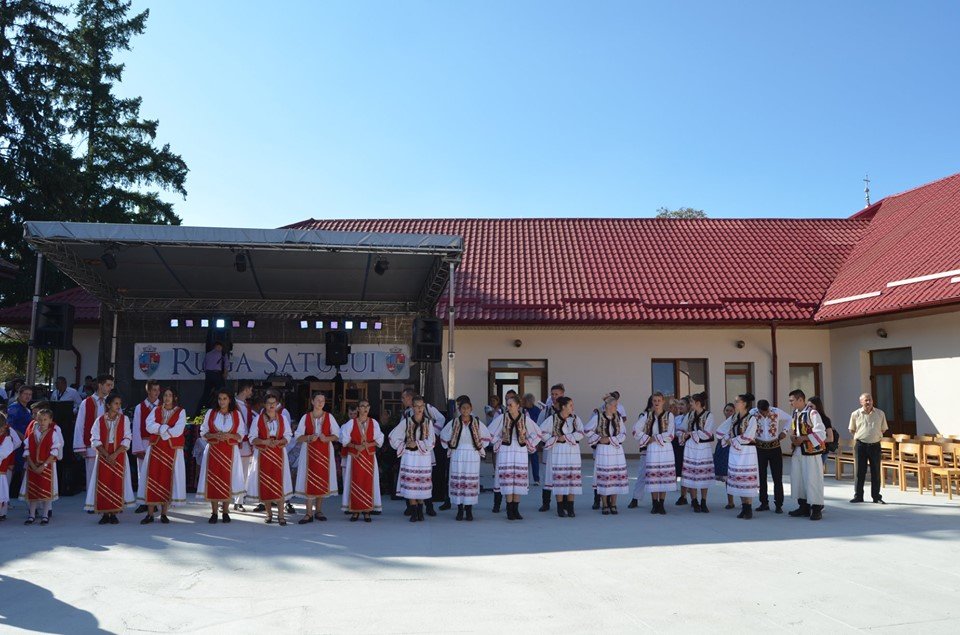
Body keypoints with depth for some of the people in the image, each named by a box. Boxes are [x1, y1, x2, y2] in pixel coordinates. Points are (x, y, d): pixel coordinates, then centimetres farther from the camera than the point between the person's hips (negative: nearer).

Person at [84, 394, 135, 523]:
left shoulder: (124, 419, 2)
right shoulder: (99, 420, 2)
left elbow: (127, 439, -3)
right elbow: (95, 440, -2)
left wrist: (115, 454, -14)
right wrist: (106, 455, -12)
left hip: (119, 455, 0)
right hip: (103, 456, 0)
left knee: (117, 483, -1)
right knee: (103, 483, -1)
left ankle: (114, 513, 6)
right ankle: (105, 514, 7)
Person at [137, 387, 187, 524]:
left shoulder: (181, 412, 1)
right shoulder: (156, 410, 10)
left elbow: (177, 431, -12)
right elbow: (149, 426, -5)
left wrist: (159, 429, -7)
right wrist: (167, 428, -13)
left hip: (172, 450, -2)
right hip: (155, 449, 2)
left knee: (167, 480, 0)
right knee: (152, 479, -1)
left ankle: (164, 514, 9)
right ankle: (150, 514, 4)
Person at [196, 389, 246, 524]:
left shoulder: (237, 414, 5)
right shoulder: (210, 413, 7)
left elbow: (241, 434, 4)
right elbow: (203, 432, 6)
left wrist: (229, 435, -14)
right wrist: (214, 435, -13)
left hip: (230, 451, 0)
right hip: (213, 451, 1)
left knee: (228, 479, 0)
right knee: (212, 480, -2)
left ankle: (225, 511, 11)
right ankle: (214, 512, 6)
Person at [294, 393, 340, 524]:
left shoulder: (329, 417, 4)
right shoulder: (305, 417, 3)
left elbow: (336, 435, 4)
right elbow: (298, 437, 1)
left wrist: (327, 438, -15)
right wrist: (309, 437, -17)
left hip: (325, 452, 1)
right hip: (309, 451, -1)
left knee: (322, 480, 4)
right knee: (309, 480, -5)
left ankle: (318, 511, 16)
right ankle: (309, 514, -1)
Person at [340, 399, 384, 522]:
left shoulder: (374, 423, 5)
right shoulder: (351, 423, 2)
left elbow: (379, 440, 3)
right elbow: (345, 440, 0)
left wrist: (369, 444, -14)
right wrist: (356, 446, -15)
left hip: (369, 457, 1)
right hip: (355, 456, -1)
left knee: (368, 483, -1)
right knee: (355, 483, -2)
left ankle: (367, 511, 5)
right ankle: (355, 511, 4)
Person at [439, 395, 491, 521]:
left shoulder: (477, 422, 2)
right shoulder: (453, 422, 2)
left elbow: (486, 437, 12)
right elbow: (443, 436, 13)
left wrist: (480, 448, 8)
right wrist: (450, 448, 10)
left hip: (473, 456, 0)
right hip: (457, 456, 0)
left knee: (471, 481, -2)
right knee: (458, 481, -1)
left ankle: (469, 510, 6)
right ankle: (460, 510, 8)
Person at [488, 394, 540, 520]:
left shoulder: (525, 419, 1)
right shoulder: (502, 418, -2)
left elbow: (537, 433, 12)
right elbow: (491, 433, 5)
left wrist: (529, 444, 7)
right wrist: (498, 444, 4)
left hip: (521, 452, 1)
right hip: (506, 452, -1)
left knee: (519, 481, 1)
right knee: (507, 480, -6)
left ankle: (516, 509, 10)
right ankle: (509, 510, 0)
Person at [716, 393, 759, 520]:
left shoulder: (751, 419, -10)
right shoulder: (733, 417, 9)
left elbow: (747, 437, -17)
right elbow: (721, 429, 14)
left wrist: (732, 441, -9)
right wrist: (727, 440, -1)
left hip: (747, 452, -6)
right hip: (734, 452, 6)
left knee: (747, 479, -3)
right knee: (738, 480, 8)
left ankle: (749, 509, 4)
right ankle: (744, 507, 16)